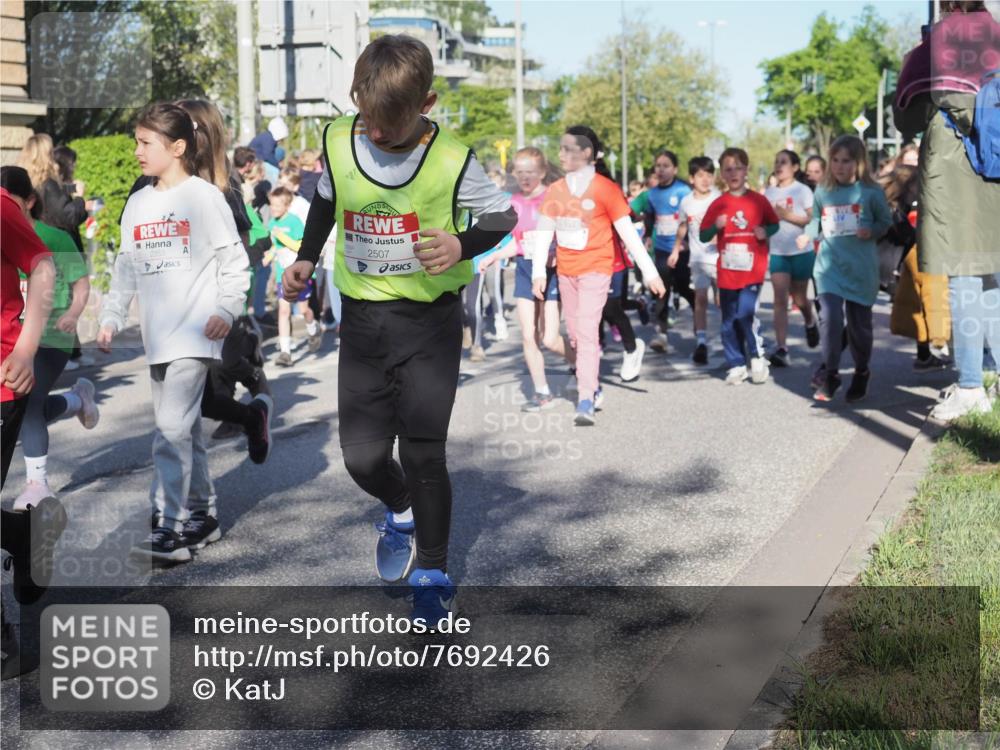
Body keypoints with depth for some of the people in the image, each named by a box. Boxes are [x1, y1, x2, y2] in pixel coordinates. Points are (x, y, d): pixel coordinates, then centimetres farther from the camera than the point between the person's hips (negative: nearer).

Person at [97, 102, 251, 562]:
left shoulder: (203, 196, -5)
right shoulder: (138, 204, 13)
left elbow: (234, 261, -5)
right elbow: (126, 269, 17)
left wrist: (226, 309, -16)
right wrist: (111, 318, 10)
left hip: (194, 333, -7)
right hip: (157, 334, 7)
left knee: (173, 428, -14)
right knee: (184, 429, 13)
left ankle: (169, 528, -12)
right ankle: (202, 514, 24)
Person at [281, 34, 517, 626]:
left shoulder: (452, 161, -13)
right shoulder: (337, 144, -3)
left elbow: (502, 215, -1)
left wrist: (463, 246, -20)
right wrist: (307, 259, 8)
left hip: (431, 318, -3)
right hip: (363, 319, 4)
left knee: (422, 451, -7)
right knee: (362, 455, 3)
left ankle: (432, 572, 13)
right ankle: (401, 511, 38)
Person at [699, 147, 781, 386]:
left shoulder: (758, 201, 1)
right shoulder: (718, 204, 2)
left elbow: (775, 225, 12)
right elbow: (703, 236, 4)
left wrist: (765, 231, -9)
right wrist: (716, 226, -15)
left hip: (752, 270, -2)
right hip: (727, 271, 3)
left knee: (746, 315, -16)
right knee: (729, 321, 6)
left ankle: (757, 358, 6)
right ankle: (736, 365, 18)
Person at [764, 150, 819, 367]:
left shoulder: (803, 190, -5)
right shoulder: (769, 193, 7)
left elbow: (813, 220, -12)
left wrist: (787, 215, -21)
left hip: (801, 252, -3)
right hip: (777, 253, 3)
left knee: (799, 298, 10)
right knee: (780, 300, -8)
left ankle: (810, 323, 45)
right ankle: (781, 349, -12)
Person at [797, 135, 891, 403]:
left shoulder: (870, 192, -3)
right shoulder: (823, 191, 4)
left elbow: (885, 221, 5)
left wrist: (872, 232, -15)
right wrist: (807, 235, -8)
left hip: (861, 267, -1)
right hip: (830, 264, 1)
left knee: (860, 323, 10)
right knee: (830, 317, -16)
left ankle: (861, 374, 29)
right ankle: (830, 374, -5)